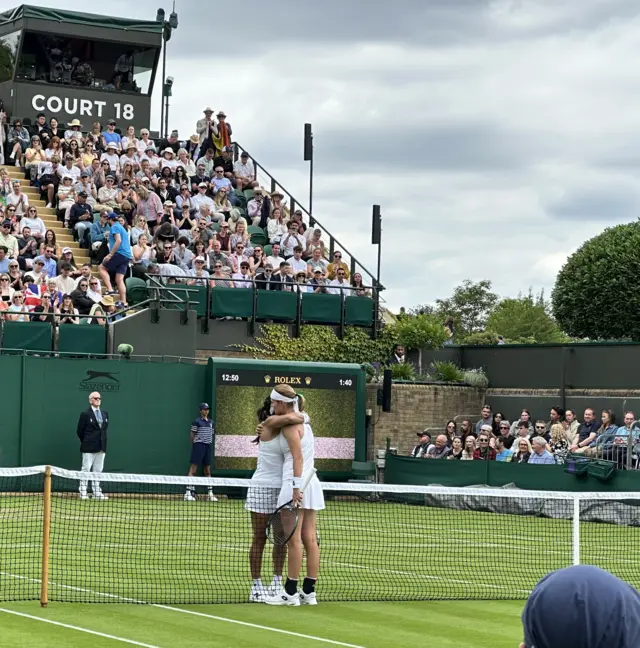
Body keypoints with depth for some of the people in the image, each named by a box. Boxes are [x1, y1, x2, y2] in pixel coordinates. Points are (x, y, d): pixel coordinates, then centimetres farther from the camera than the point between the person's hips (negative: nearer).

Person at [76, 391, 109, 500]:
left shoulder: (105, 414, 12)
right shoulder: (85, 414, -5)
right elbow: (80, 431, -2)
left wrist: (102, 441, 12)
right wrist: (86, 442, 4)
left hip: (101, 447, 6)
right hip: (89, 448, -6)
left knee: (98, 471, 9)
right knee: (86, 470, -2)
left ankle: (96, 492, 13)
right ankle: (83, 493, 1)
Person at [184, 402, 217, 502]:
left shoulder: (211, 422, 14)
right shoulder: (197, 422, -5)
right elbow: (192, 435, -3)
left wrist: (210, 443, 11)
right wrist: (194, 446, -3)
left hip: (208, 446, 7)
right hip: (199, 445, -7)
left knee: (207, 471, 11)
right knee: (193, 470, -9)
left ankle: (210, 493, 15)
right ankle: (188, 493, -10)